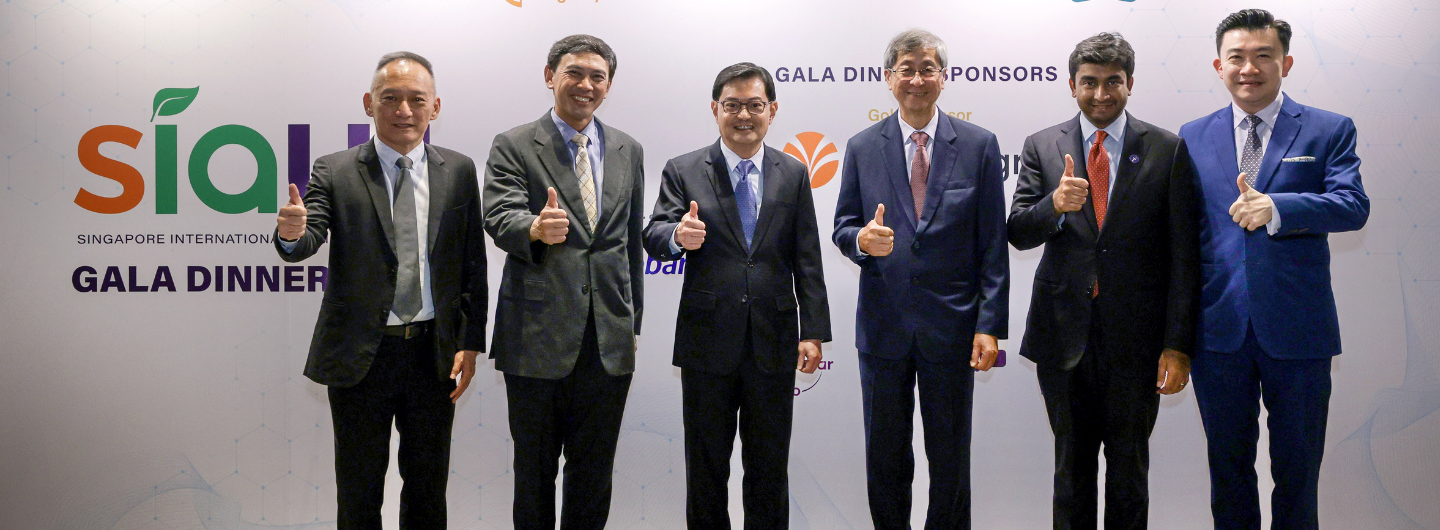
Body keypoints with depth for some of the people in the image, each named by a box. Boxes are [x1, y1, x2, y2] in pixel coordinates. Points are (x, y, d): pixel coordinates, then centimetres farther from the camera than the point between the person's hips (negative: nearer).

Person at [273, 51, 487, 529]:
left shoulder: (459, 172, 3)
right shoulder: (334, 172, -3)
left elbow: (472, 263, 4)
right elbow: (306, 243, -16)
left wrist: (470, 342, -1)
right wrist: (291, 234, -40)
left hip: (435, 356, 2)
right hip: (360, 358, -2)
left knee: (428, 486, 15)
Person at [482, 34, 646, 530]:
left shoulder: (628, 150, 11)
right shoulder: (513, 146, -1)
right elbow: (500, 218, -16)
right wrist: (536, 229, -38)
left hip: (609, 340, 3)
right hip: (538, 337, -3)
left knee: (594, 471, 12)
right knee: (534, 470, 10)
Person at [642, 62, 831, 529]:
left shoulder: (793, 175, 7)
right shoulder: (683, 171, 2)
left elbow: (806, 261, 5)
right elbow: (654, 238, -9)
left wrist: (814, 332, -2)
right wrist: (678, 236, -33)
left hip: (773, 344, 1)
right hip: (707, 342, -1)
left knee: (769, 469, 11)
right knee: (705, 469, 10)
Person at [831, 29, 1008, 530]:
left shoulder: (978, 145, -1)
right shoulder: (862, 148, 3)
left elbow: (992, 245, -2)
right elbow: (842, 228, 7)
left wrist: (990, 324, -7)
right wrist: (861, 240, -18)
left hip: (950, 326, -1)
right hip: (884, 324, 1)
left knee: (950, 456, 10)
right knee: (885, 456, 12)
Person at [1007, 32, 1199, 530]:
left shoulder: (1167, 149, -1)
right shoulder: (1042, 147, 4)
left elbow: (1184, 255, -3)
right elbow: (1017, 233, -1)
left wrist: (1178, 345, -8)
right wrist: (1055, 205, -23)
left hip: (1135, 337, -1)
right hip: (1065, 334, 1)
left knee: (1130, 463, 11)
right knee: (1072, 463, 12)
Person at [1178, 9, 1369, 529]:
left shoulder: (1329, 131, 1)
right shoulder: (1194, 136, 7)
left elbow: (1353, 206, -14)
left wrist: (1275, 208, -30)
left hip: (1296, 330, -2)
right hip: (1218, 327, 2)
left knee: (1297, 467, 10)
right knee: (1228, 463, 15)